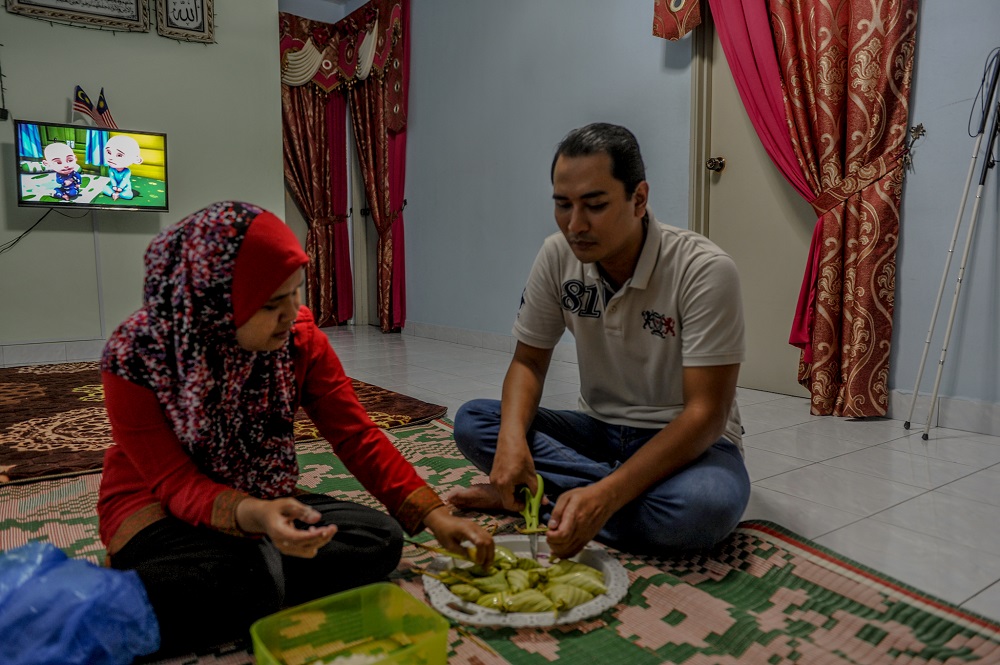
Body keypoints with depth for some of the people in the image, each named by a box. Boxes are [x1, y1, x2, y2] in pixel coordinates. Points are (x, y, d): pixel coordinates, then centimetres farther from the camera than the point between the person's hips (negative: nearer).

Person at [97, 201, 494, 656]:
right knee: (248, 585, -36)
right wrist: (251, 515, -43)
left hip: (265, 501, 5)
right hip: (160, 511, -4)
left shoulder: (299, 337, -12)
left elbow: (357, 437, -10)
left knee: (380, 538, -18)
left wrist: (433, 514, -19)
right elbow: (175, 483, -21)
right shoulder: (134, 357, -21)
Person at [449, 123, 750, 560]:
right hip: (600, 429, 4)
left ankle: (537, 498, -18)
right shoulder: (557, 255, -9)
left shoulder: (705, 270, -23)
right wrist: (512, 437, -22)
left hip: (689, 441, -3)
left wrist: (607, 496, -36)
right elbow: (529, 361, -1)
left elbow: (704, 414, -25)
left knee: (706, 504, -38)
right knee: (471, 422, -15)